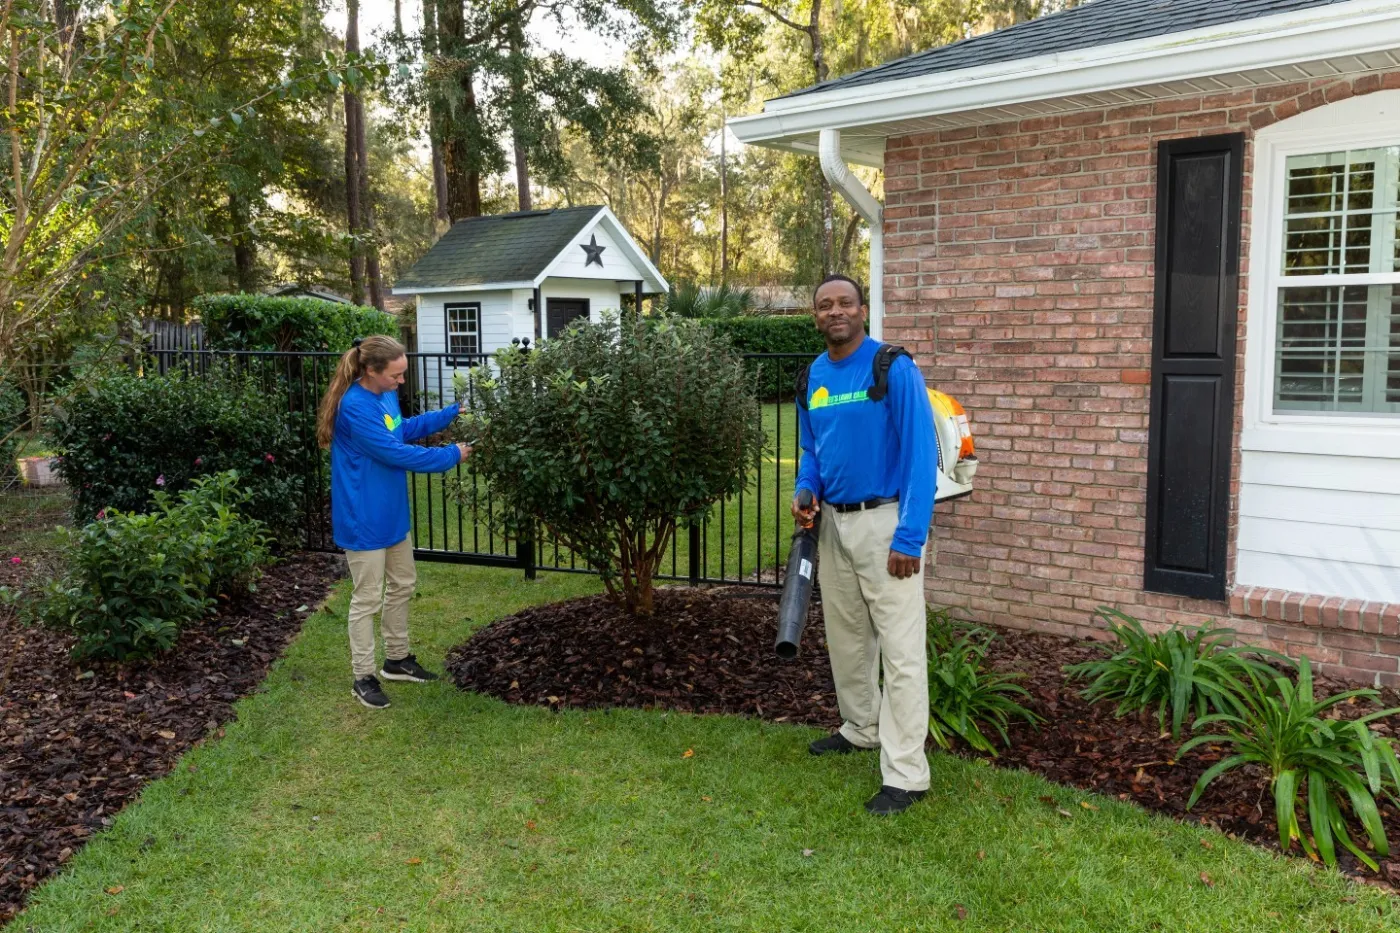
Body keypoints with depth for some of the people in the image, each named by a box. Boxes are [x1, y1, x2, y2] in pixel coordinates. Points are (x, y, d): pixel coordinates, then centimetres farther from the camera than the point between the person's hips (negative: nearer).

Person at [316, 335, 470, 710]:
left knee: (402, 585, 19)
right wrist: (452, 455, -17)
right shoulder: (355, 407, -25)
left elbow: (405, 430, 19)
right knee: (368, 598, 2)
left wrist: (453, 413, 9)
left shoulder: (385, 394, 2)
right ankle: (363, 678, 16)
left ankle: (397, 659, 35)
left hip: (391, 512, 9)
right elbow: (396, 452, -25)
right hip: (364, 519, -9)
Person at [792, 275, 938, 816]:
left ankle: (905, 774, 1)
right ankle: (861, 728, 39)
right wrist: (806, 492, -1)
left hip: (884, 522, -7)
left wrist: (909, 538, -22)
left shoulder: (894, 368, -14)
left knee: (900, 649, -6)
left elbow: (922, 454, -17)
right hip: (833, 522, 7)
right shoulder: (813, 377, 7)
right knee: (845, 637, 19)